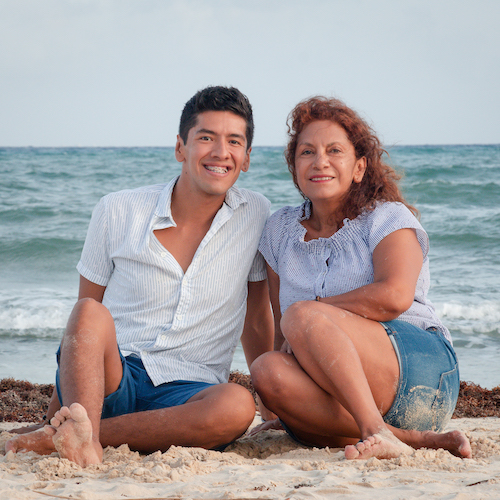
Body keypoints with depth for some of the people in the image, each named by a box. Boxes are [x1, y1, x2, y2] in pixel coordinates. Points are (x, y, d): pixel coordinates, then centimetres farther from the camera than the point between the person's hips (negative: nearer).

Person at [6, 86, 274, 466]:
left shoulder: (256, 216, 6)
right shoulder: (117, 212, 3)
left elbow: (257, 319, 17)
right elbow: (85, 314, 9)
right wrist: (63, 398, 0)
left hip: (187, 394, 1)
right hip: (111, 380, 0)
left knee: (237, 406, -35)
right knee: (91, 314, -31)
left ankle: (63, 436, -33)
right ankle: (81, 440, -50)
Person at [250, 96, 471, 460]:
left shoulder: (389, 218, 4)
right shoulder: (280, 231, 19)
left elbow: (394, 296, -16)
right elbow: (282, 329, 17)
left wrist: (311, 310, -9)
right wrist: (290, 410, 8)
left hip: (422, 373, -5)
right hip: (343, 392, 5)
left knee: (301, 316, -26)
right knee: (268, 371, -28)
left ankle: (377, 431, -39)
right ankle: (414, 439, -30)